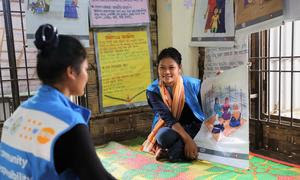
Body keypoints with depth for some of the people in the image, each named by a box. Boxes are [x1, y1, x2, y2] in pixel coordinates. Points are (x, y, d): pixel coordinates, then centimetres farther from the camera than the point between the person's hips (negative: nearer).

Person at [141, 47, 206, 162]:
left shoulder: (193, 84, -12)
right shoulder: (153, 90, -12)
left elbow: (204, 112, -5)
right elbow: (168, 118, -21)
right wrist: (187, 139, -31)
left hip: (193, 128, 0)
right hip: (169, 128, 1)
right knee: (163, 136, -35)